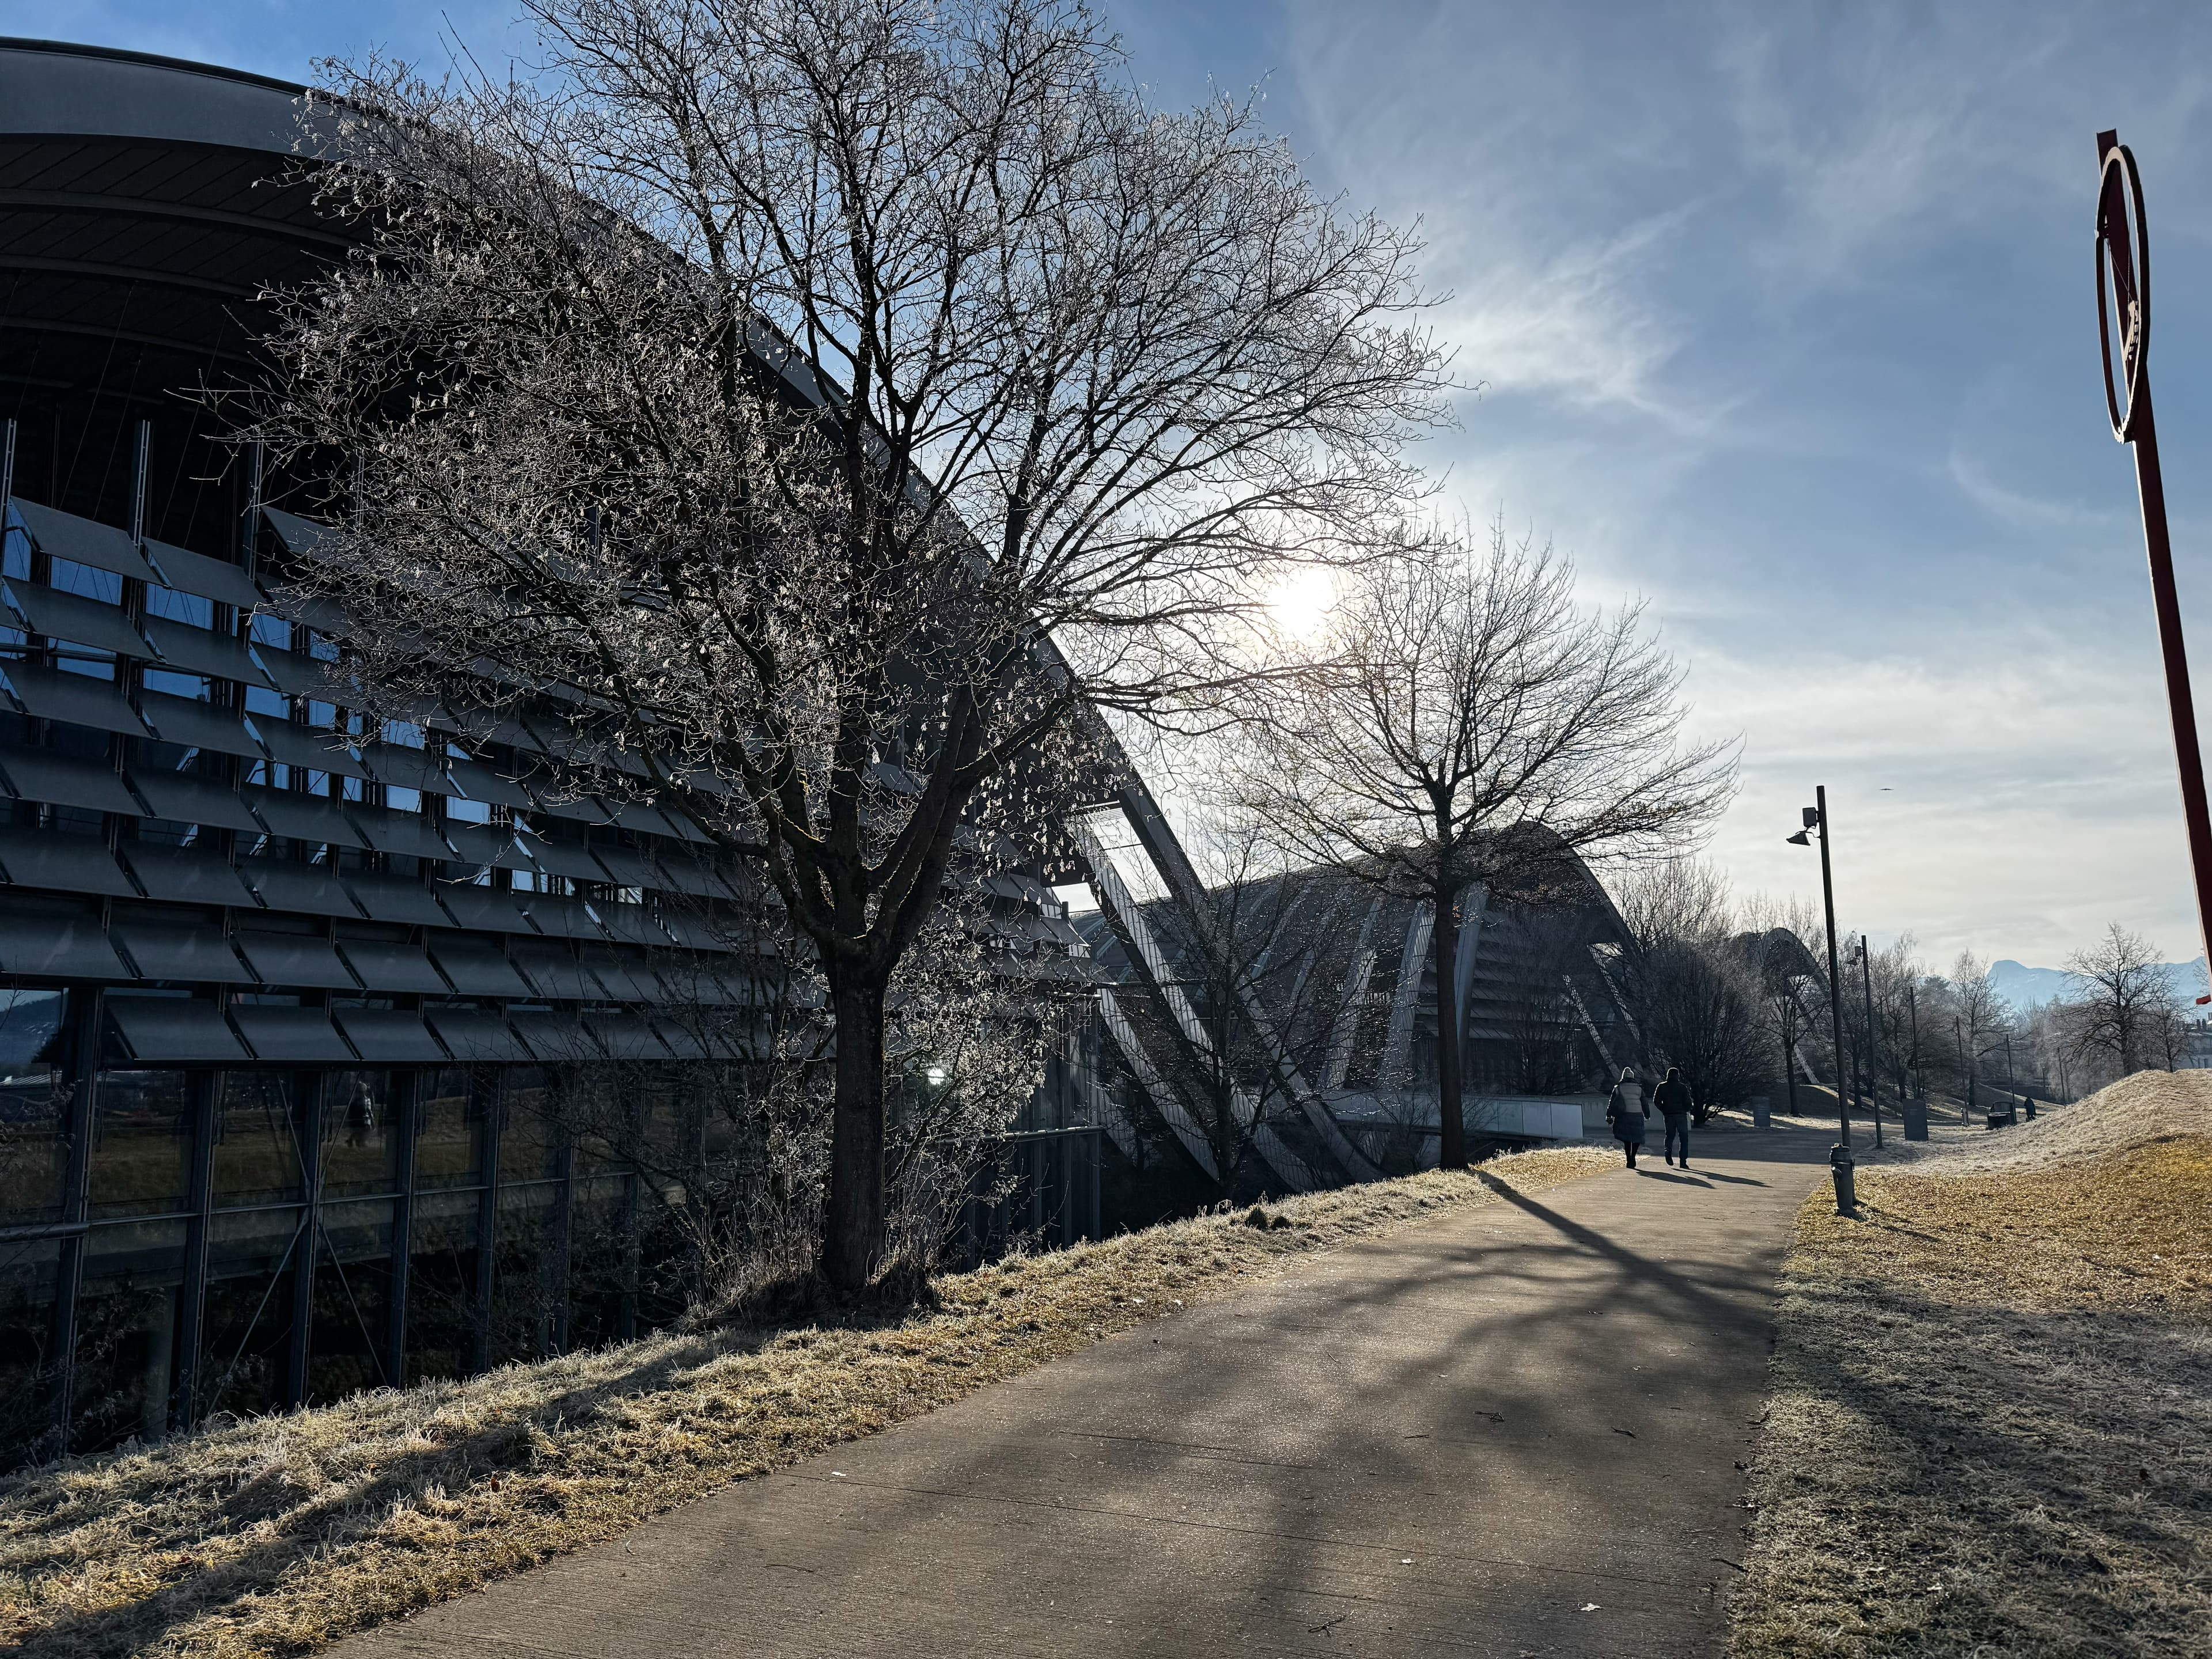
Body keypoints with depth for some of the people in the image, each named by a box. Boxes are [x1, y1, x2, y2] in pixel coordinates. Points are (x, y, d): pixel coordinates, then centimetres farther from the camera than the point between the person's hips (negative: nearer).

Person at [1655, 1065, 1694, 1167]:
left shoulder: (1662, 1087, 3)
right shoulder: (1683, 1087, -3)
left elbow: (1657, 1101, 1)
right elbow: (1688, 1102, -8)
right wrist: (1687, 1109, 13)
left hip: (1668, 1115, 2)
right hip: (1681, 1115, -2)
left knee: (1670, 1135, 16)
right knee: (1684, 1138, 5)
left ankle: (1668, 1151, -13)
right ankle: (1683, 1161, -1)